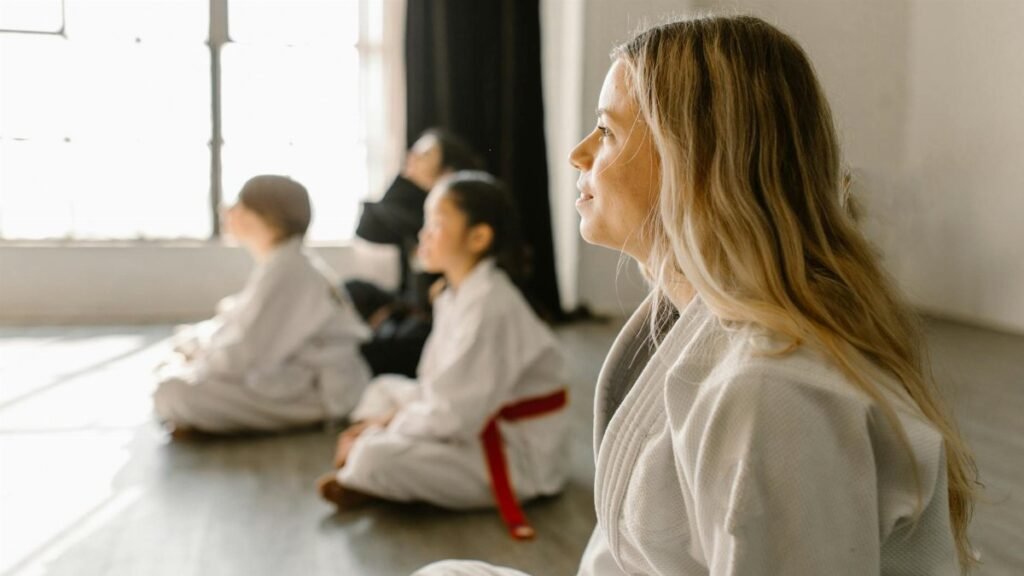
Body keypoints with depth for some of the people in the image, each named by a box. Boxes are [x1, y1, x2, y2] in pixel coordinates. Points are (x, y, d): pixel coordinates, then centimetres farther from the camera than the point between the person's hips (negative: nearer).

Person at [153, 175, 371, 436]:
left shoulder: (283, 270, -21)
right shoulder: (283, 262, 10)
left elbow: (240, 357, -22)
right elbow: (243, 325, 18)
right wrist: (192, 341, 4)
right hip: (296, 376, 10)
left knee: (174, 392, -21)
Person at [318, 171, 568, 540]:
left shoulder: (490, 305, -24)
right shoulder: (458, 296, 7)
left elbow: (454, 415, -26)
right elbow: (440, 387, 11)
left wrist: (383, 426, -14)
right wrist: (382, 420, -3)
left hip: (517, 457, -10)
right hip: (476, 428, 10)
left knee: (375, 457, -26)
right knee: (384, 389, 18)